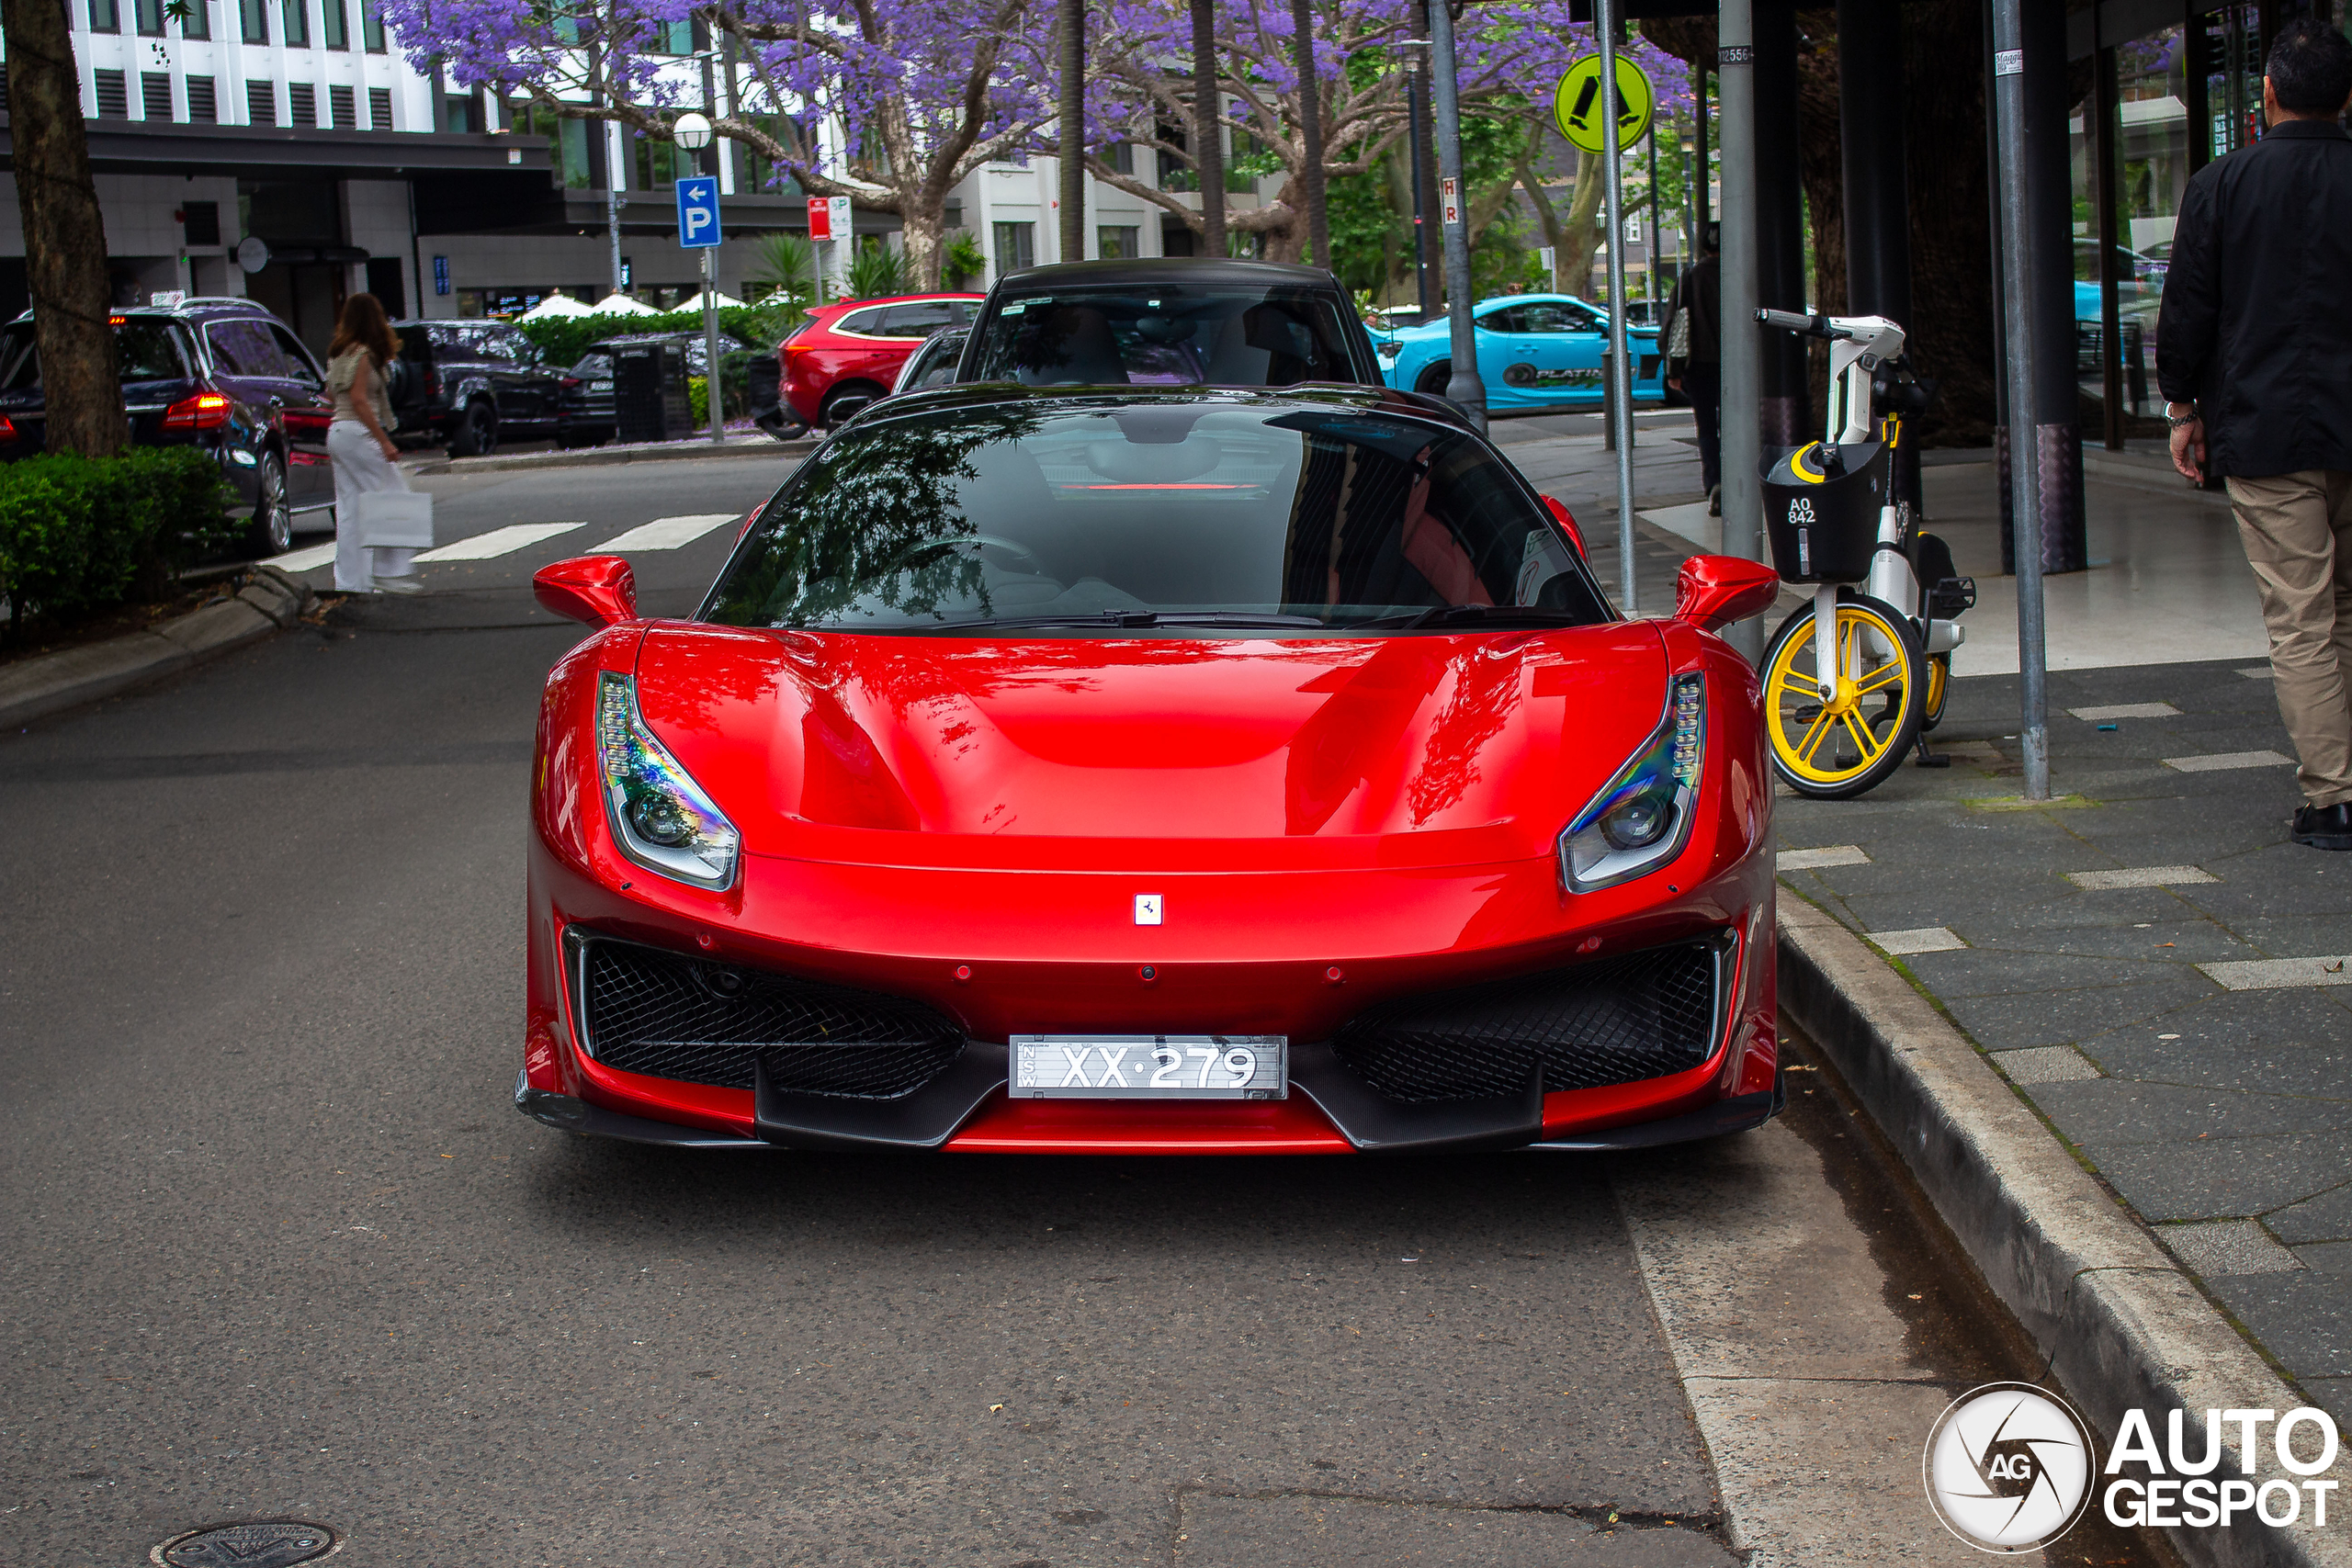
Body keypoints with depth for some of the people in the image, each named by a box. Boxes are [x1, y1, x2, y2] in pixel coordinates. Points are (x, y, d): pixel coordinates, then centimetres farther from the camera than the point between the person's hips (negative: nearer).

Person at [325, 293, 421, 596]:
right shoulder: (362, 353, -12)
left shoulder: (338, 352, 14)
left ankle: (350, 582, 8)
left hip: (337, 432, 9)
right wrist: (384, 442, -20)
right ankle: (391, 573, -7)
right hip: (358, 434, -9)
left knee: (349, 511, 8)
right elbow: (359, 400, -19)